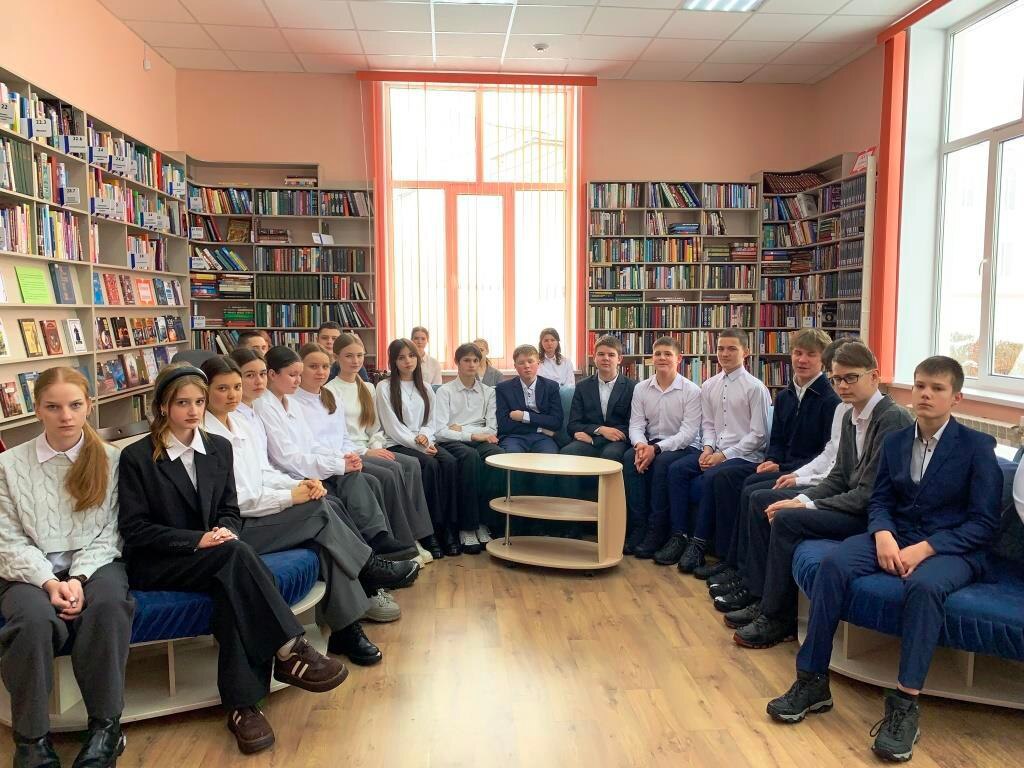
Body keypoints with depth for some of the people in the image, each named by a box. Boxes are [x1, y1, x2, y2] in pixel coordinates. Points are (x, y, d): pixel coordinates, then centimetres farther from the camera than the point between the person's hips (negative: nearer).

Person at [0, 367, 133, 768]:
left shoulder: (110, 459, 3)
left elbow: (108, 533, 1)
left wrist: (79, 578, -16)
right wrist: (49, 582, -15)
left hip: (94, 564, 0)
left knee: (109, 605, -34)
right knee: (34, 618, -34)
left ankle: (105, 727, -19)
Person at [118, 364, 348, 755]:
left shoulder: (219, 448, 10)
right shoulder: (136, 457, -4)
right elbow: (134, 528, -8)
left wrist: (226, 532, -12)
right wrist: (197, 540, -20)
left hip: (213, 558, 4)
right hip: (156, 565, -4)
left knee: (234, 586, -33)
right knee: (237, 555, -34)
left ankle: (242, 704, -29)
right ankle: (290, 650, -32)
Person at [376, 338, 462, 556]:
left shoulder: (425, 389, 18)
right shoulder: (385, 387, 1)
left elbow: (430, 422, 15)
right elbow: (392, 427, -6)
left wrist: (425, 436, -8)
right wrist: (418, 444, -13)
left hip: (425, 443, 5)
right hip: (397, 445, -4)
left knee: (450, 463, -26)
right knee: (430, 464, -32)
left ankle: (450, 532, -25)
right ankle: (433, 532, -25)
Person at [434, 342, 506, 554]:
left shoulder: (488, 392, 17)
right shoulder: (445, 391, 7)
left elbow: (492, 429, 8)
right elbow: (440, 431, -5)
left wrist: (462, 429, -5)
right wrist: (473, 435, -15)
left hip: (479, 440, 3)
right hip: (451, 442, -3)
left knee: (498, 454, -32)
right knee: (471, 456, -38)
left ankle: (483, 522, -25)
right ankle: (467, 527, -32)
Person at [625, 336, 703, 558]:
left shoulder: (691, 391, -7)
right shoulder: (641, 388, 6)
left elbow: (689, 432, -14)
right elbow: (636, 425, 2)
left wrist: (657, 449, -26)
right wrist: (640, 444, -22)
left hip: (684, 447, -3)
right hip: (650, 444, 4)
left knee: (662, 462, -34)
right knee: (630, 457, -28)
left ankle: (656, 532, -24)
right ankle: (638, 527, -23)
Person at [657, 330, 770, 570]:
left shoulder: (755, 388, -7)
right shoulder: (709, 386, 10)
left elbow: (758, 435, -9)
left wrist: (724, 455, -15)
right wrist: (708, 448, -6)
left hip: (746, 456, -6)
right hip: (716, 452, 6)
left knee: (711, 476, -31)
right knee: (677, 469, -16)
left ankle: (699, 542, -20)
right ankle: (679, 536, -13)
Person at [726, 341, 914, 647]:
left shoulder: (893, 418, -20)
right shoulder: (851, 417, 9)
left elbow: (870, 493, -24)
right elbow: (837, 479, 11)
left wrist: (808, 505, -19)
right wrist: (800, 498, -6)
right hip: (850, 500, 10)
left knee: (786, 520, -25)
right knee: (761, 500, 7)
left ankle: (778, 618, -10)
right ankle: (756, 591, 10)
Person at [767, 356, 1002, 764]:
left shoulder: (977, 446, -4)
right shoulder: (894, 440, 11)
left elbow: (985, 522, -8)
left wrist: (925, 548, -20)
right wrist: (883, 535, -12)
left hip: (952, 547, -4)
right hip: (895, 536, 4)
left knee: (924, 585, -39)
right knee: (832, 564, -25)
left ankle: (905, 704, -29)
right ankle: (812, 680, -18)